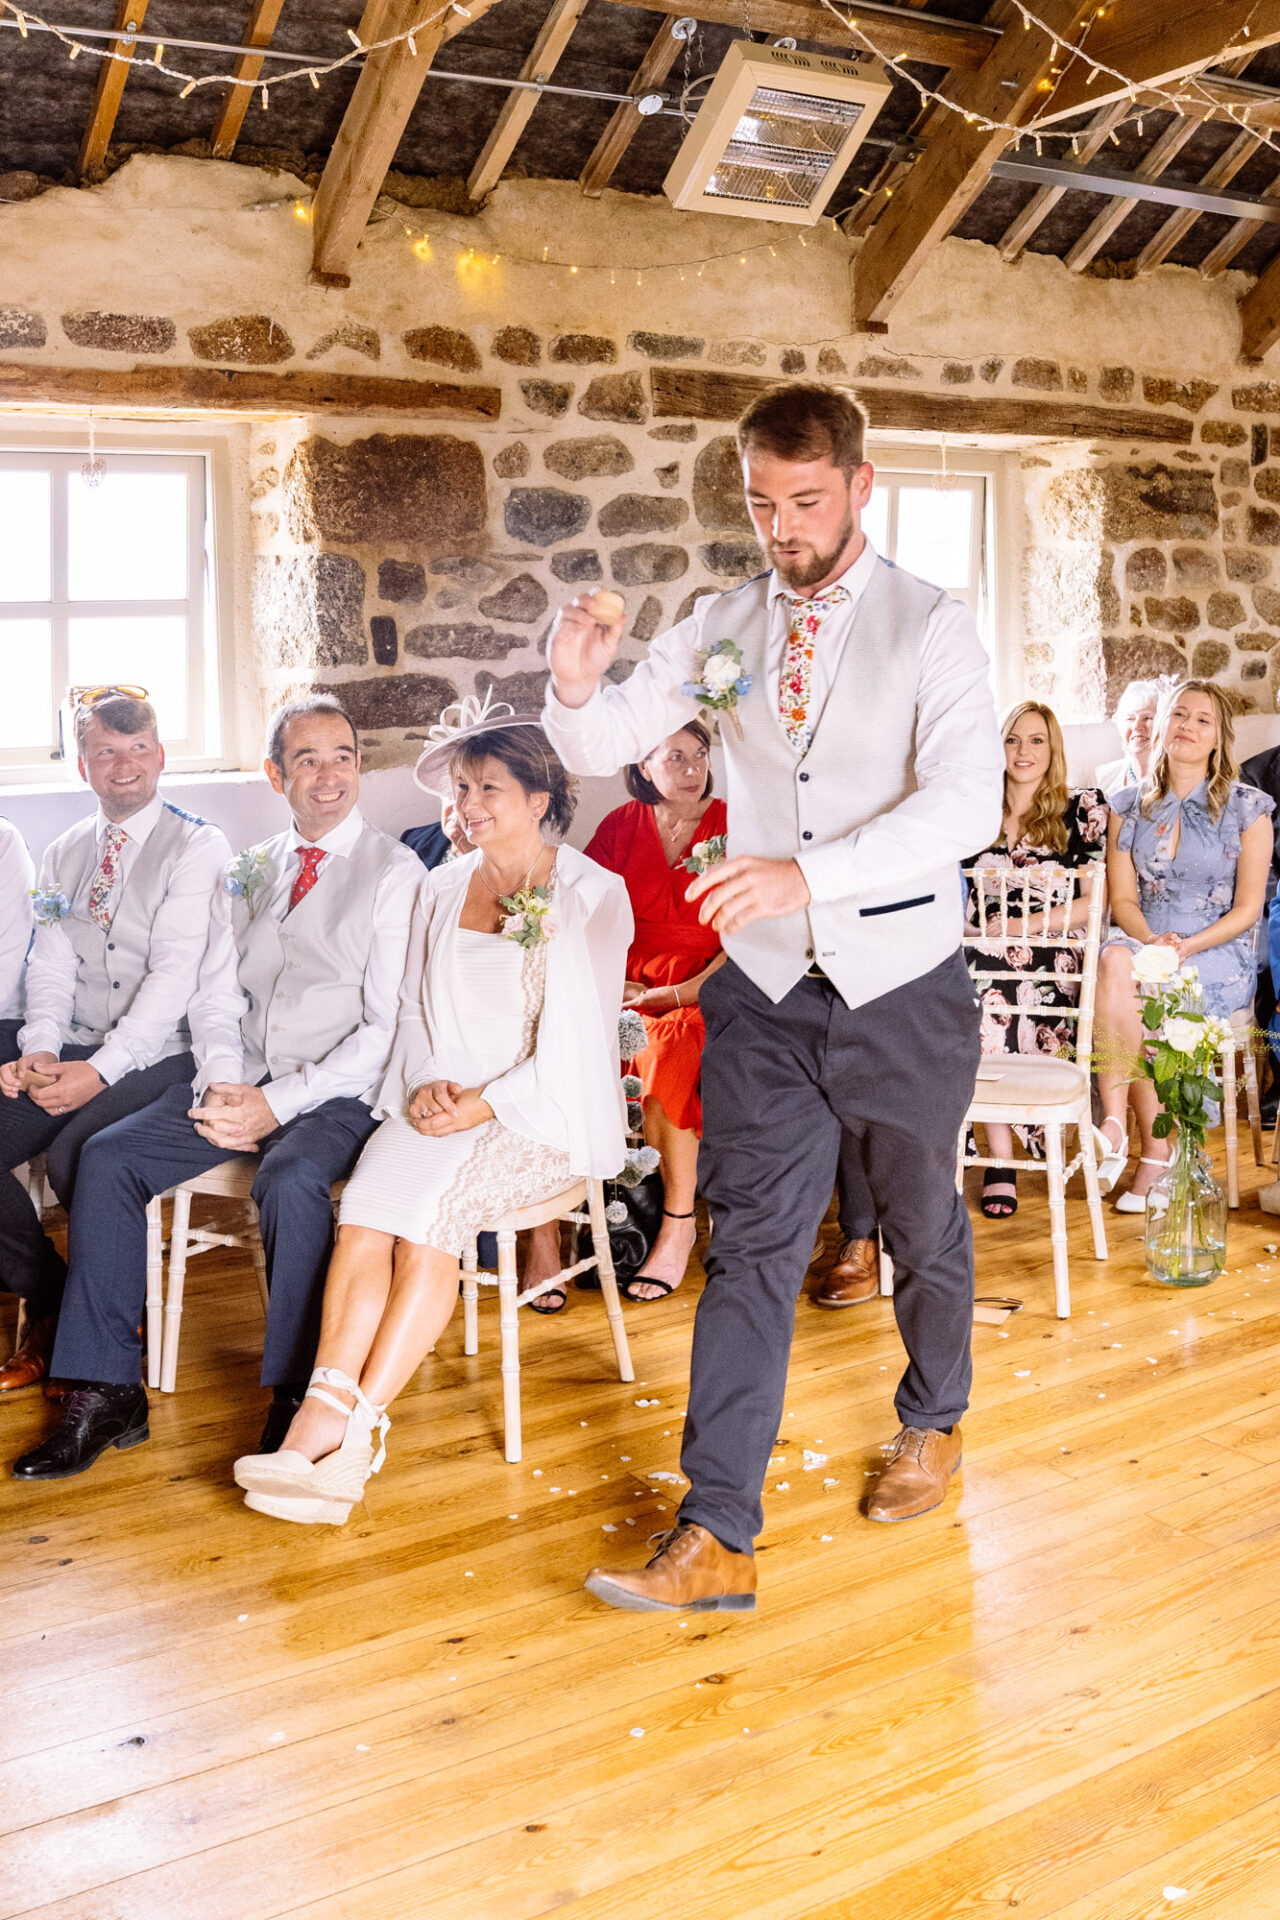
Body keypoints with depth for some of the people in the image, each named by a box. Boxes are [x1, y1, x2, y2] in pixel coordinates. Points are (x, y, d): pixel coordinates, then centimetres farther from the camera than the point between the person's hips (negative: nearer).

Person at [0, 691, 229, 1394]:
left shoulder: (196, 848, -5)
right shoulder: (65, 854, 15)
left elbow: (175, 972, -13)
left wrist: (101, 1070, -22)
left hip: (159, 1054, -6)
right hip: (75, 1051, 6)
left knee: (74, 1152, -29)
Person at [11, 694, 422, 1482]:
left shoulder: (395, 873, -5)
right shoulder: (246, 873, 15)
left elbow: (388, 1027, -12)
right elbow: (217, 997, 12)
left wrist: (278, 1102, -19)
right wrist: (220, 1085, -9)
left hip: (340, 1092, -6)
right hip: (244, 1083, 6)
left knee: (290, 1177, -35)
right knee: (109, 1156, -12)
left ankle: (300, 1402, -21)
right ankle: (108, 1393, -7)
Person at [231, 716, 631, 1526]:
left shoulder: (593, 896, -2)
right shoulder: (442, 889, 16)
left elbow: (574, 1045, -8)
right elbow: (414, 1010, 16)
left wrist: (477, 1107, -17)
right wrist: (426, 1083, -5)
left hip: (541, 1114, -4)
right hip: (439, 1107, 4)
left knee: (427, 1213, -29)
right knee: (368, 1207, -25)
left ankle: (352, 1424, -27)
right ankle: (324, 1422, -34)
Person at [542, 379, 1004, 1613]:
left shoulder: (929, 627, -9)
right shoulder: (723, 627, 3)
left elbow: (966, 802, -21)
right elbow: (602, 748, 4)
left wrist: (806, 874, -34)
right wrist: (575, 684, -20)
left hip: (899, 983, -2)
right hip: (765, 986, 2)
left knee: (922, 1224, 17)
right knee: (752, 1245, -1)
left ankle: (933, 1422, 44)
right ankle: (716, 1536, 1)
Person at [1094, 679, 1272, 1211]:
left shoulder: (1246, 808, 3)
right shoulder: (1129, 806, 12)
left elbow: (1247, 909, 0)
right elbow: (1122, 898, 6)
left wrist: (1186, 946, -16)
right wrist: (1151, 939, -16)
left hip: (1218, 954, -3)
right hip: (1143, 942, 3)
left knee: (1119, 999, -32)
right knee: (1115, 959, -35)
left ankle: (1117, 1122, -18)